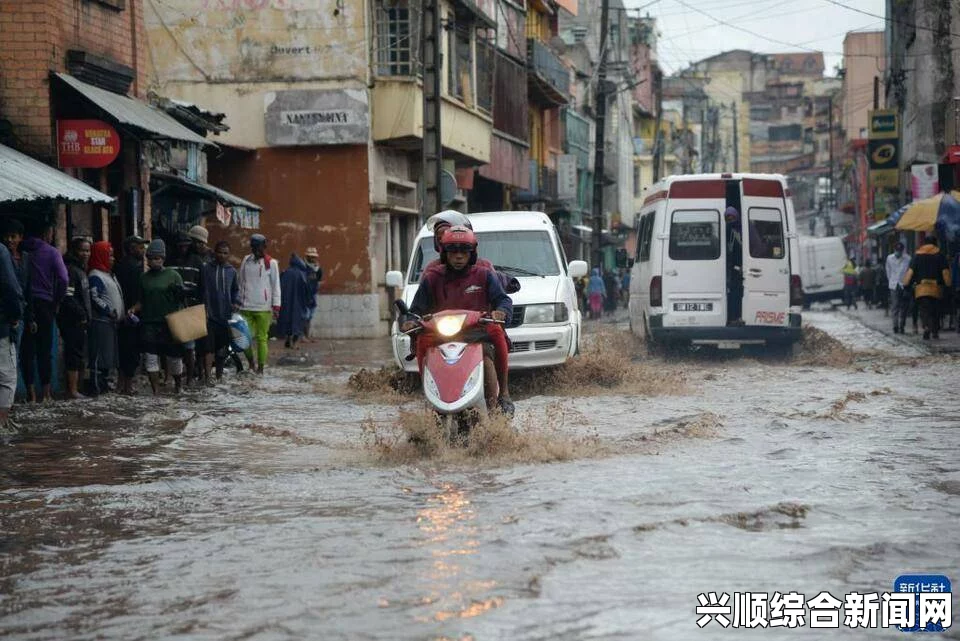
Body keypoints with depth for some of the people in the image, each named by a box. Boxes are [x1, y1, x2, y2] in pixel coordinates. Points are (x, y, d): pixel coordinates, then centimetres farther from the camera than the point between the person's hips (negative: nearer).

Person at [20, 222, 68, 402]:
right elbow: (63, 279, -11)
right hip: (44, 304, -1)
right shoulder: (51, 252, 0)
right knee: (45, 349, 7)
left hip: (24, 304, 1)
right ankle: (45, 392, 7)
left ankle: (31, 392, 0)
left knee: (27, 349, 3)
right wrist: (56, 302, 2)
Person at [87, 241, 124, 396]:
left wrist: (123, 314, 17)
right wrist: (109, 310, -20)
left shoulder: (110, 275, 20)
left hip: (111, 322, 10)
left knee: (109, 355, 13)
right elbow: (94, 298, -20)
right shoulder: (95, 276, -11)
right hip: (101, 322, -10)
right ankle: (96, 387, -11)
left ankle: (103, 384, 19)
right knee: (100, 355, -11)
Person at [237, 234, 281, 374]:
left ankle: (260, 367, 10)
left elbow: (276, 286, 1)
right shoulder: (245, 261, 9)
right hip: (246, 307, 2)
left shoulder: (271, 263, 1)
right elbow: (239, 282, 14)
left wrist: (276, 306, -5)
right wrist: (237, 301, 10)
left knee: (262, 338, 1)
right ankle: (251, 363, 18)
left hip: (263, 307, -2)